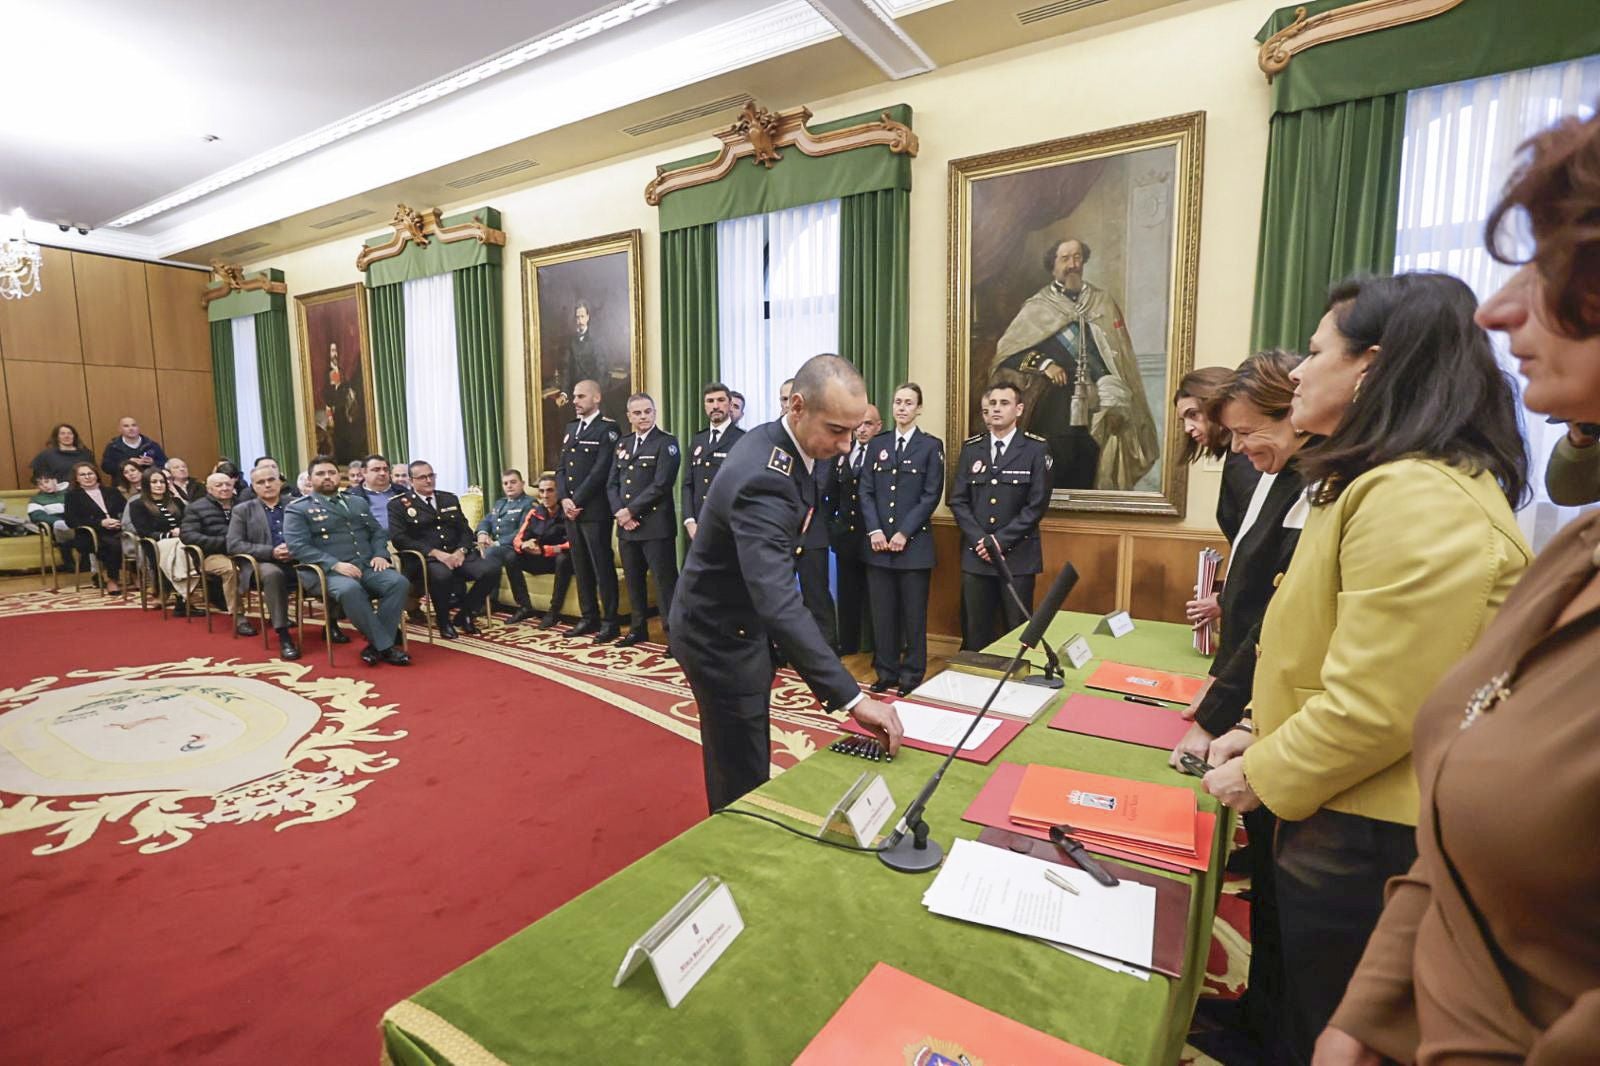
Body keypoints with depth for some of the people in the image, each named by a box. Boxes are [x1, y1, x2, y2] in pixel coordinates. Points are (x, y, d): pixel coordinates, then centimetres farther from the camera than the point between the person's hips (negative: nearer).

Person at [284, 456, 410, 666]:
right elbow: (297, 546, -6)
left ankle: (375, 645, -21)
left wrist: (380, 555, 0)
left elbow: (377, 532, 23)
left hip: (368, 566, 5)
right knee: (349, 590, -39)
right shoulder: (298, 508, 7)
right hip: (330, 571, -4)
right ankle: (386, 646, -29)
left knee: (399, 582, -27)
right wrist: (335, 564, -18)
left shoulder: (358, 502, 24)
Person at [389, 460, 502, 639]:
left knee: (492, 569, -23)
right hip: (424, 558, -4)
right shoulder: (398, 504, 5)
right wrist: (435, 553, -18)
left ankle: (464, 614, 0)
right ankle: (444, 620, -10)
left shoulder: (450, 498, 19)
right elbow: (399, 538, -8)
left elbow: (465, 529, 15)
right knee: (441, 575, -40)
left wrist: (461, 551, -7)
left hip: (457, 554, 5)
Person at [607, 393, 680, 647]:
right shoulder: (622, 444, 17)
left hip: (656, 524, -6)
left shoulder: (666, 442, -4)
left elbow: (661, 484, -14)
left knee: (665, 580, -5)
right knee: (633, 579, 14)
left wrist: (631, 510, -13)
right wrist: (619, 513, -5)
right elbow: (612, 484, 13)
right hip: (626, 525, 6)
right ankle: (638, 628, 27)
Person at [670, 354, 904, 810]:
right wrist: (853, 698, -46)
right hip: (722, 633, -9)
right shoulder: (763, 479, -33)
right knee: (744, 776, 2)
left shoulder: (775, 442, -3)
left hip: (734, 621, 10)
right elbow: (779, 601, -43)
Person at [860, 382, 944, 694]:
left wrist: (904, 533, -11)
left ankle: (912, 674, 17)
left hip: (914, 542, -3)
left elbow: (931, 495, -5)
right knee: (883, 610, 7)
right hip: (878, 542, 3)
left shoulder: (931, 445, 2)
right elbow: (866, 491, 6)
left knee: (913, 612, 4)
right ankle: (886, 671, 19)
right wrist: (874, 530, -7)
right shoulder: (877, 444, 11)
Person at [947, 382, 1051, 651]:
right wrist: (979, 539, -9)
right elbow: (958, 500, 5)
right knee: (975, 630, 8)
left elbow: (1037, 504, -7)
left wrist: (999, 541, -13)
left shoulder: (1036, 448, -1)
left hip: (1017, 555, -2)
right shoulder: (971, 448, 9)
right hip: (975, 555, 3)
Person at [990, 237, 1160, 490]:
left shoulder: (1103, 302, 11)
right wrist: (1043, 363, -13)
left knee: (1087, 484, 6)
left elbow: (1119, 357, 11)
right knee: (1053, 484, -2)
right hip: (1055, 412, -3)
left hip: (1095, 411, 3)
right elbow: (1006, 351, -2)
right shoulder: (1039, 306, 3)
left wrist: (1118, 402, 1)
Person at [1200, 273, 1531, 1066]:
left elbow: (1373, 710, -27)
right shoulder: (1385, 483, 11)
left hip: (1367, 842, -10)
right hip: (1343, 817, 10)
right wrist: (1262, 734, 9)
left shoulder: (1418, 501, -25)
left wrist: (1261, 778, -13)